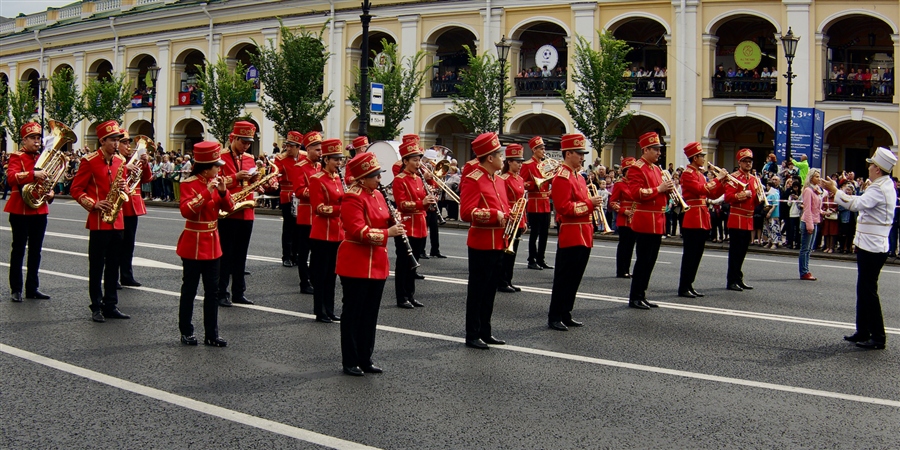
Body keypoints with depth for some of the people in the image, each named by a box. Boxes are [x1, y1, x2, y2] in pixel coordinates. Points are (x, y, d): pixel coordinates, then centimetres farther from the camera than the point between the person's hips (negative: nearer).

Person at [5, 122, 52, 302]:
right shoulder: (16, 157, -6)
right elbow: (11, 177, -24)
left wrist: (50, 193, 1)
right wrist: (34, 174, -35)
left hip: (40, 210, 6)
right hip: (21, 210, -6)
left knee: (36, 251, 10)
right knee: (18, 250, 0)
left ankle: (32, 288, 17)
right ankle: (16, 289, 5)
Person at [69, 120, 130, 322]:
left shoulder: (121, 161, 11)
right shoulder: (89, 161, -6)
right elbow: (76, 189, -6)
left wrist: (122, 188, -3)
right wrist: (94, 205, -18)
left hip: (117, 220, 6)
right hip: (98, 221, -5)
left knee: (113, 266, 9)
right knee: (97, 266, 1)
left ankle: (111, 305, 16)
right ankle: (96, 307, 7)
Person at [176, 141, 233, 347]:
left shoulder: (215, 182, 7)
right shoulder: (189, 183, -12)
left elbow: (229, 207, 5)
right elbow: (186, 211, -24)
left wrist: (223, 191, -12)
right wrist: (206, 193, -29)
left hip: (212, 243, 7)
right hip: (194, 244, -6)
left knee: (212, 290, 7)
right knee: (189, 290, 4)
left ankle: (211, 334, 12)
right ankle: (186, 332, 14)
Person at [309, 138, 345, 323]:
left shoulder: (338, 178, 12)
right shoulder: (317, 180, -11)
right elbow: (318, 208, -17)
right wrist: (340, 208, -27)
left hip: (337, 233, 7)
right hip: (322, 233, -7)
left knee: (331, 273, 13)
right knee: (321, 273, 0)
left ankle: (329, 310, 20)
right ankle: (320, 312, 7)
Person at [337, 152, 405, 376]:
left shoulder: (377, 195, 11)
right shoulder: (352, 198, -16)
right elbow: (358, 231, -23)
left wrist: (393, 221, -1)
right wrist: (387, 233, -24)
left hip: (377, 264, 8)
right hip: (356, 264, -8)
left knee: (370, 314, 13)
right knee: (353, 313, 1)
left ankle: (366, 359, 22)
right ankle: (350, 362, 10)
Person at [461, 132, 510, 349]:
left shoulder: (497, 180, 15)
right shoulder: (473, 180, -13)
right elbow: (467, 213, -21)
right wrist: (494, 215, -27)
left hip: (497, 243, 9)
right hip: (481, 243, -9)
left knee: (490, 290, 14)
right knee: (477, 290, -1)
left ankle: (485, 332, 23)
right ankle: (472, 336, 6)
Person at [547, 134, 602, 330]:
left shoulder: (578, 176, 17)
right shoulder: (562, 177, -14)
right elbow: (564, 208, -21)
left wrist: (593, 203, 7)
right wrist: (588, 204, -20)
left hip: (583, 236, 10)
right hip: (571, 236, -10)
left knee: (574, 278, 13)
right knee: (564, 279, -4)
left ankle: (566, 315, 21)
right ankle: (554, 318, 3)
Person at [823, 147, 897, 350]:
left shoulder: (879, 189, -18)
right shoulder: (887, 185, 14)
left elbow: (857, 204, -30)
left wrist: (834, 191, -23)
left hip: (872, 247, -10)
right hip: (870, 245, 10)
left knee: (869, 291, -6)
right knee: (864, 290, 15)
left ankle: (878, 337, -2)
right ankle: (863, 332, 21)